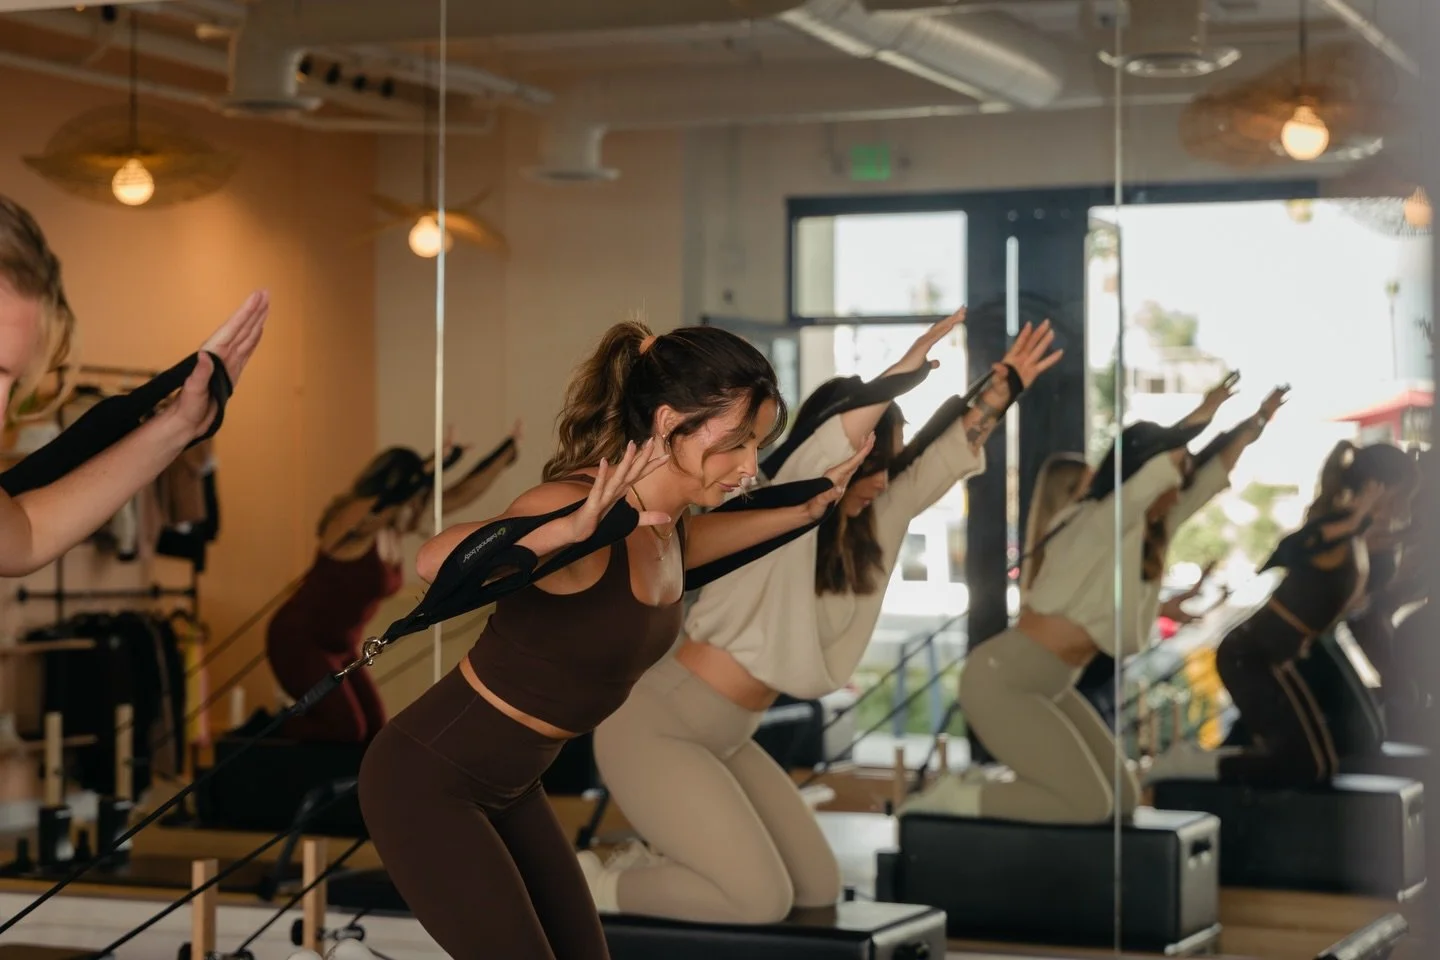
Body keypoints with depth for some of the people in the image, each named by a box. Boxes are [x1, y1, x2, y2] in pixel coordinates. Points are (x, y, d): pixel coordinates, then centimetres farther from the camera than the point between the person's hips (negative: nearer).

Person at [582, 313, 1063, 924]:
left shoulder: (866, 527, 4)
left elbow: (943, 460, 12)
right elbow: (834, 440, -36)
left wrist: (1004, 387, 3)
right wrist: (907, 368, -28)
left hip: (723, 739, 9)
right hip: (654, 730, -9)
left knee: (818, 889, 7)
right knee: (761, 900, -15)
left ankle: (652, 864, 18)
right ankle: (596, 886, 2)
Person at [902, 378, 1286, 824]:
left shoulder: (1147, 536, 10)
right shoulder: (1097, 523, -15)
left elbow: (1209, 478, 16)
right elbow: (1163, 468, -30)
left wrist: (1253, 424, 13)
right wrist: (1201, 415, -20)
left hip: (1048, 688, 9)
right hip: (1000, 680, -9)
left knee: (1122, 796, 4)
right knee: (1089, 803, -14)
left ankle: (982, 788, 10)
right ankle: (951, 799, -3)